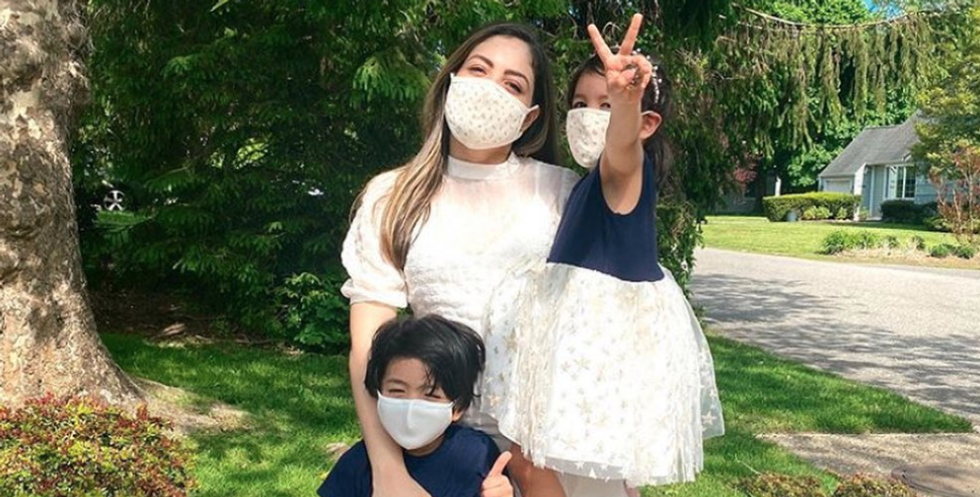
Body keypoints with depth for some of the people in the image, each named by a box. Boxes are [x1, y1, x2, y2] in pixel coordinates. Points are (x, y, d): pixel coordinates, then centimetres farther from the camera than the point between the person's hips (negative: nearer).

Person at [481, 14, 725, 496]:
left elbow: (622, 145, -42)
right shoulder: (592, 183, 14)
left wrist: (626, 99, -62)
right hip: (583, 325, 10)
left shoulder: (626, 168, -14)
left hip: (610, 328, -9)